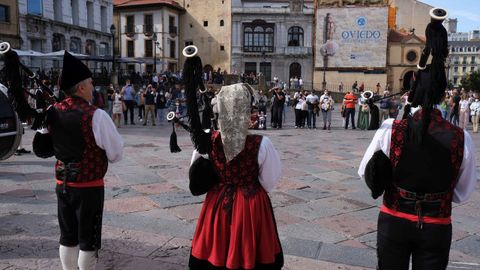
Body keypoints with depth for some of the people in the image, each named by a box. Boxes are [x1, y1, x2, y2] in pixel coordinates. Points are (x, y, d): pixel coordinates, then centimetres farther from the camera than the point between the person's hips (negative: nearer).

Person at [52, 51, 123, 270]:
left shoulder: (53, 112, -1)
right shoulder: (96, 115, -19)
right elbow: (116, 153, -13)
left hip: (62, 183, 6)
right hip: (89, 186, -6)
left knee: (67, 235, 18)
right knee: (88, 238, 8)